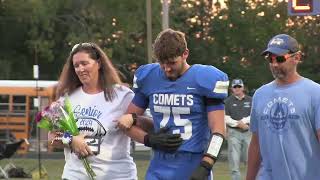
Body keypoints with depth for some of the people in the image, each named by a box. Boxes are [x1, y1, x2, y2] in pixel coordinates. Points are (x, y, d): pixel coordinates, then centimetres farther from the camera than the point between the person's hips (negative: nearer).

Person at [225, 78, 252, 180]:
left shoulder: (250, 100, 11)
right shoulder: (228, 101, 6)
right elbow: (225, 118, -2)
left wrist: (243, 121, -9)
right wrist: (238, 124, -11)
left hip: (248, 133, 1)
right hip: (233, 133, -1)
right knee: (234, 160, -5)